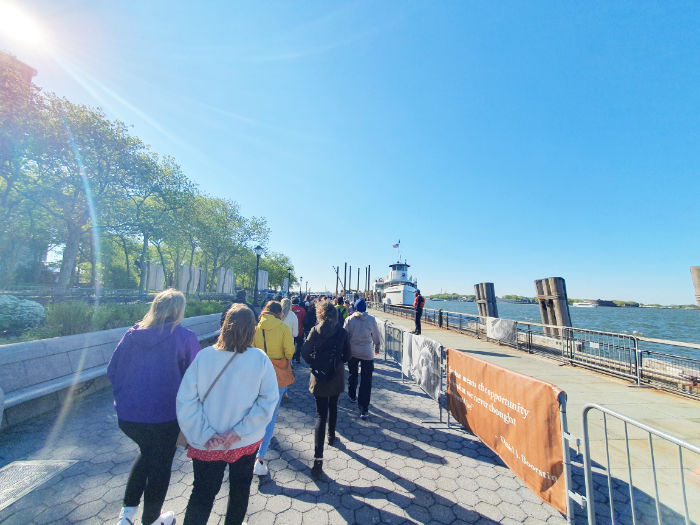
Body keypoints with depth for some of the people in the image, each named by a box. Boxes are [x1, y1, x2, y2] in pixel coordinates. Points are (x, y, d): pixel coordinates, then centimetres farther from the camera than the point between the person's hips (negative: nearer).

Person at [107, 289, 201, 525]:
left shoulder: (133, 334, -4)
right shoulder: (186, 337, -17)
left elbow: (112, 370, 4)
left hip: (126, 415, 4)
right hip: (164, 417, -4)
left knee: (147, 452, 33)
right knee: (160, 465, 21)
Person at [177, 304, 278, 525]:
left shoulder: (204, 356, -17)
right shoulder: (260, 359, -19)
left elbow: (185, 400, -16)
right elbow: (268, 400, -19)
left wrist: (204, 435, -13)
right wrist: (240, 432, -15)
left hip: (206, 445, 0)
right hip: (246, 442, 1)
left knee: (202, 493, 23)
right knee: (240, 488, 27)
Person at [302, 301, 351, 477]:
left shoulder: (316, 330, -9)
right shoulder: (341, 331, -6)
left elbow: (305, 352, -14)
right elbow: (347, 355, -2)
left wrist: (315, 364, 1)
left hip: (319, 377, -2)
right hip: (337, 376, 2)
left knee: (321, 414, 4)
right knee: (333, 406, 26)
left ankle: (318, 458, -1)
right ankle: (331, 437, 45)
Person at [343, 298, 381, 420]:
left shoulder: (349, 319, -7)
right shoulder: (371, 320, -8)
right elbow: (376, 336, 2)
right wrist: (376, 347, 20)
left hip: (352, 352, 2)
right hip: (367, 353, -2)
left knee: (352, 375, 24)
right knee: (366, 380, 2)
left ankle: (352, 396, 44)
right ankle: (363, 409, 1)